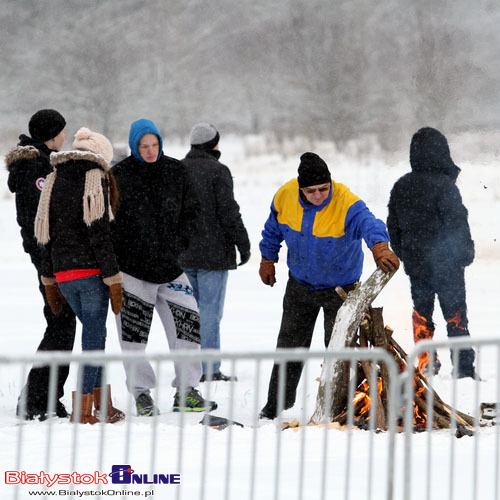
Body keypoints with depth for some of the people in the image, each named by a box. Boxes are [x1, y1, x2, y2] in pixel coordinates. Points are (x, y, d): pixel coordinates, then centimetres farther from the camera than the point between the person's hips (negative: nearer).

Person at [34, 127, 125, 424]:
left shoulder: (55, 181, 12)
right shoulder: (96, 181, -8)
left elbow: (46, 234, 14)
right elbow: (100, 235, -14)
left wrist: (50, 281, 19)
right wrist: (114, 280, -11)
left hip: (63, 273, 6)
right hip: (91, 271, -6)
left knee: (93, 333, 18)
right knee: (94, 335, 0)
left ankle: (103, 404, 19)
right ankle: (82, 410, -2)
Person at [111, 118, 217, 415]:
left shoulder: (176, 171, 5)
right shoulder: (119, 176, -4)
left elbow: (191, 211, 12)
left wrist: (178, 242, 3)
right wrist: (118, 252, -9)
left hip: (169, 266, 3)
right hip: (132, 267, -3)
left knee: (188, 323, -1)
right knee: (134, 330, 0)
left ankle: (186, 392, 9)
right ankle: (142, 393, 12)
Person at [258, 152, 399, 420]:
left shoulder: (346, 204, -31)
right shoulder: (285, 196, -16)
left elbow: (368, 223, -51)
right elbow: (273, 229, 5)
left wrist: (379, 246, -71)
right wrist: (268, 259, 13)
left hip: (340, 287, -4)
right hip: (300, 284, 4)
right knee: (289, 345, 13)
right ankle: (276, 405, 27)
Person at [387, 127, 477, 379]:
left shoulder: (400, 187, 6)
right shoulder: (443, 185, -15)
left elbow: (393, 226, 14)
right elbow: (457, 223, -15)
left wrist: (403, 255, 23)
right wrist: (465, 252, -3)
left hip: (415, 263, 5)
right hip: (446, 263, -5)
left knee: (421, 312, 15)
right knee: (455, 314, 1)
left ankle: (426, 364, 15)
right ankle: (463, 365, 0)